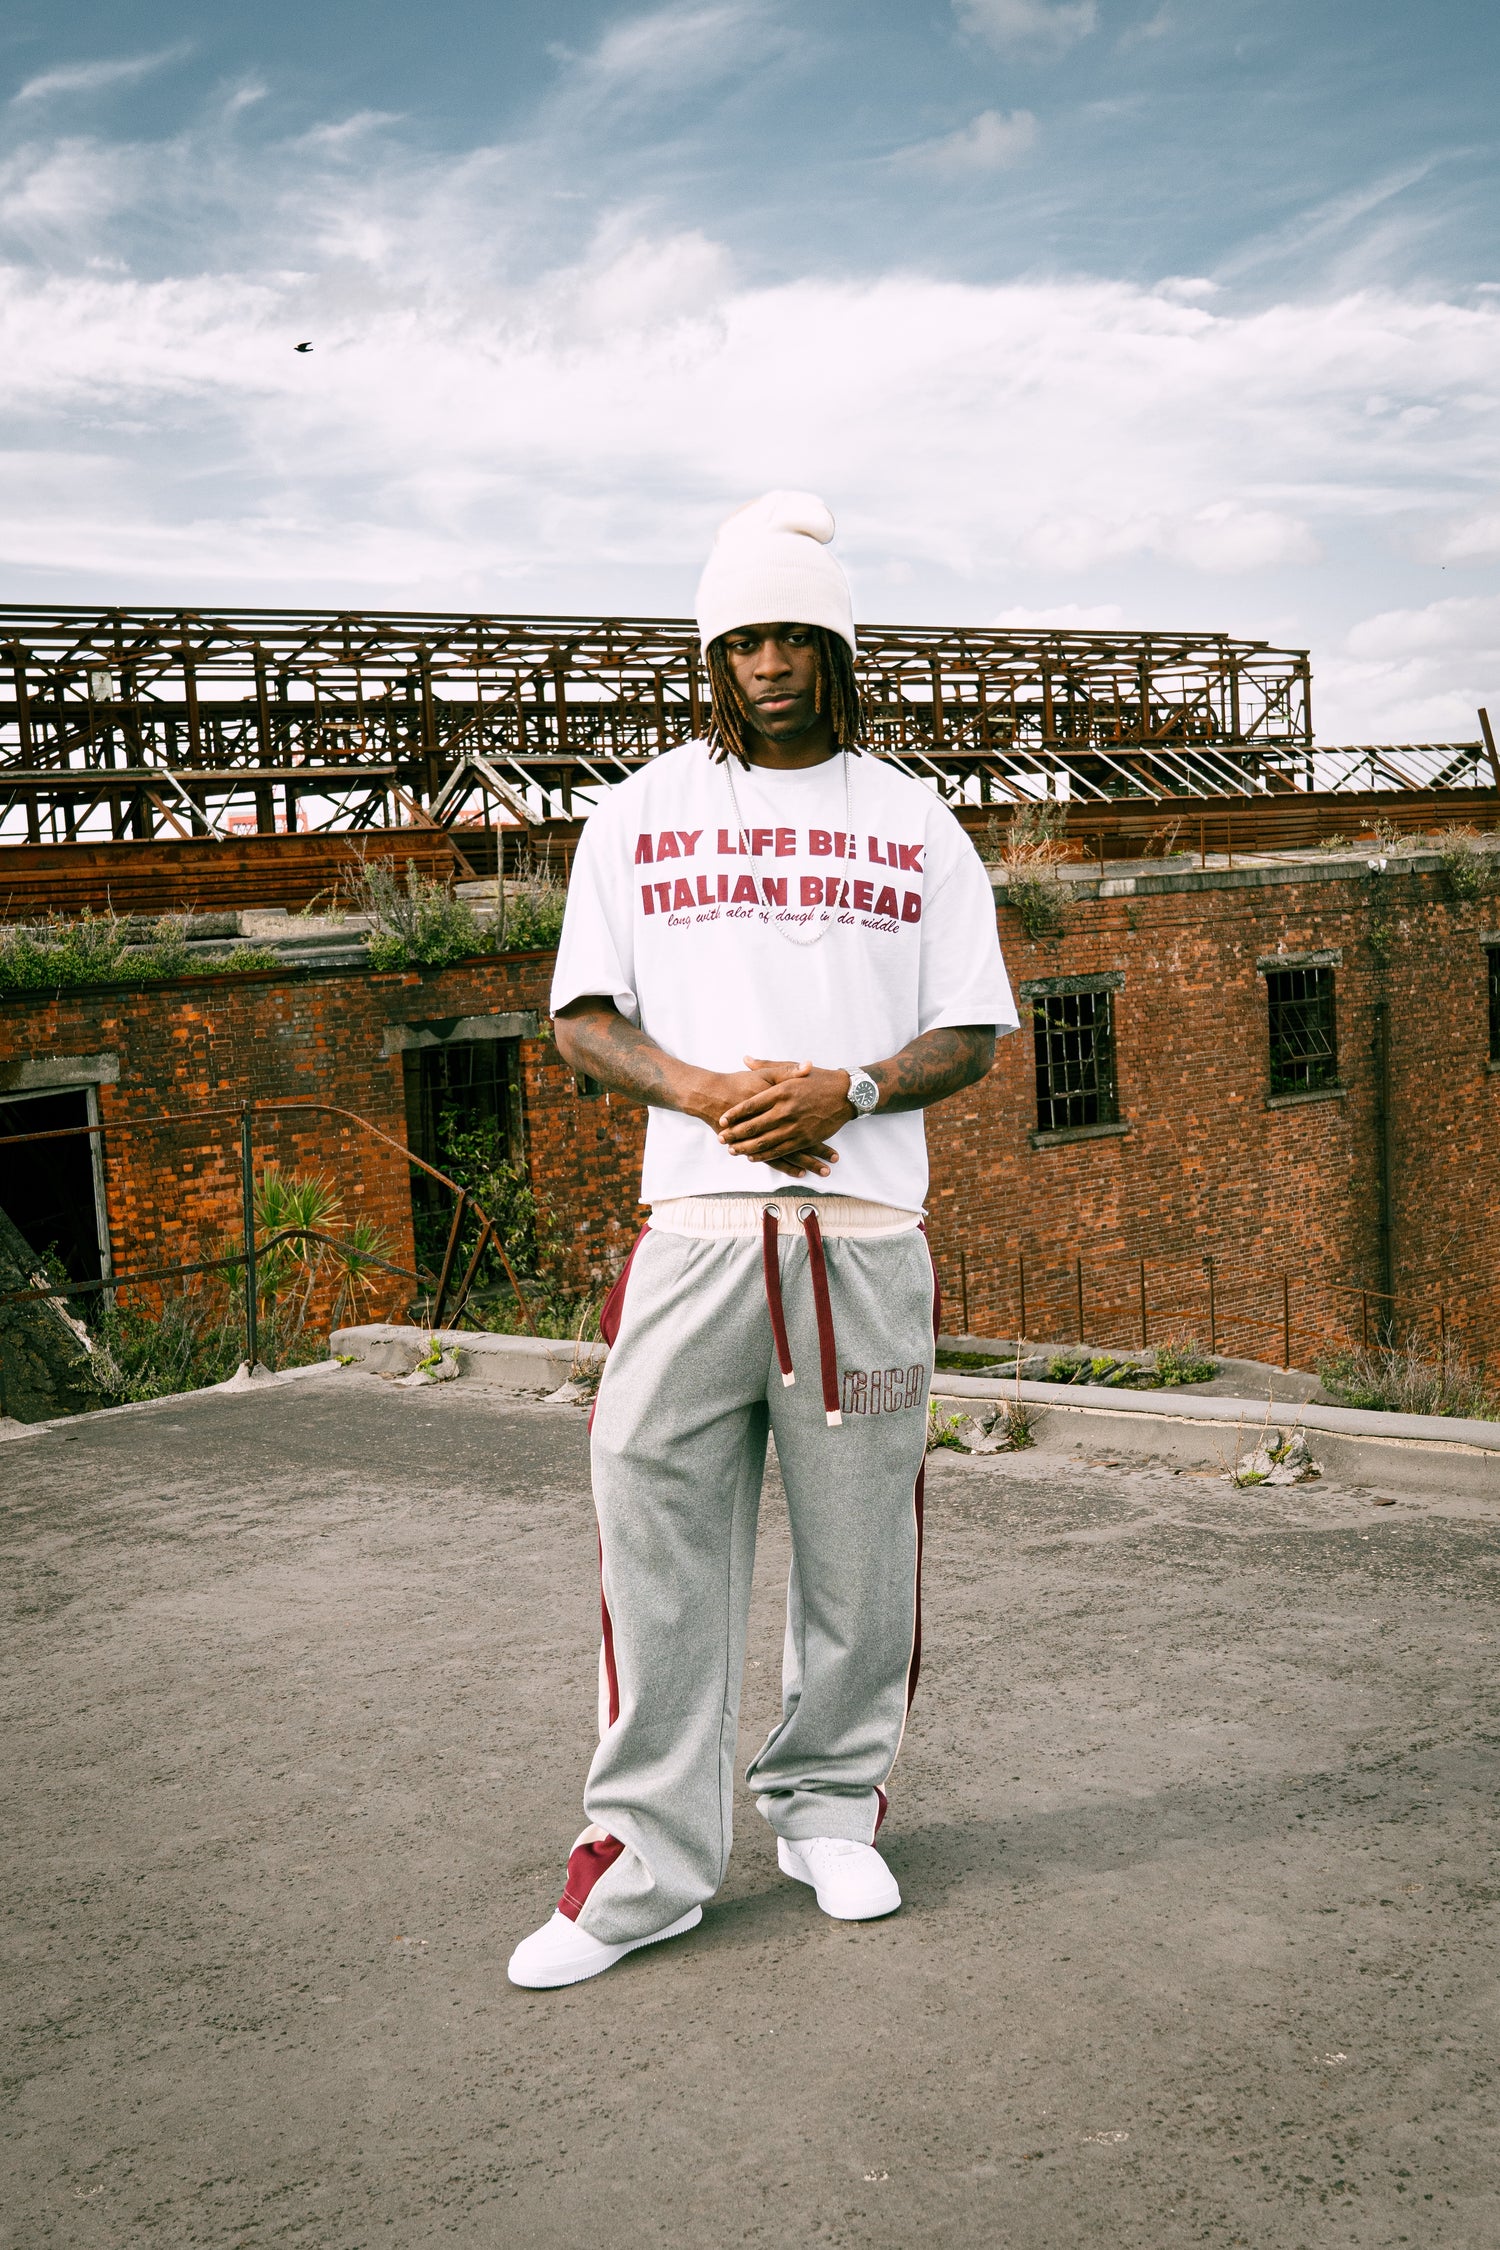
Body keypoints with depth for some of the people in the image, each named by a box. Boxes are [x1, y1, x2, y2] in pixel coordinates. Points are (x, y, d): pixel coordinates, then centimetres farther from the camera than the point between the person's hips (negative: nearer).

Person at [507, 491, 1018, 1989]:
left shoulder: (914, 823, 13)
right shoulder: (640, 813, 13)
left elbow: (972, 1033, 9)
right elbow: (582, 1019, 8)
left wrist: (845, 1088, -11)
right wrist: (704, 1090, -11)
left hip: (867, 1229, 1)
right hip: (695, 1220, 0)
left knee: (858, 1537, 6)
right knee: (658, 1527, -2)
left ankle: (829, 1807, 25)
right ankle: (647, 1857, 9)